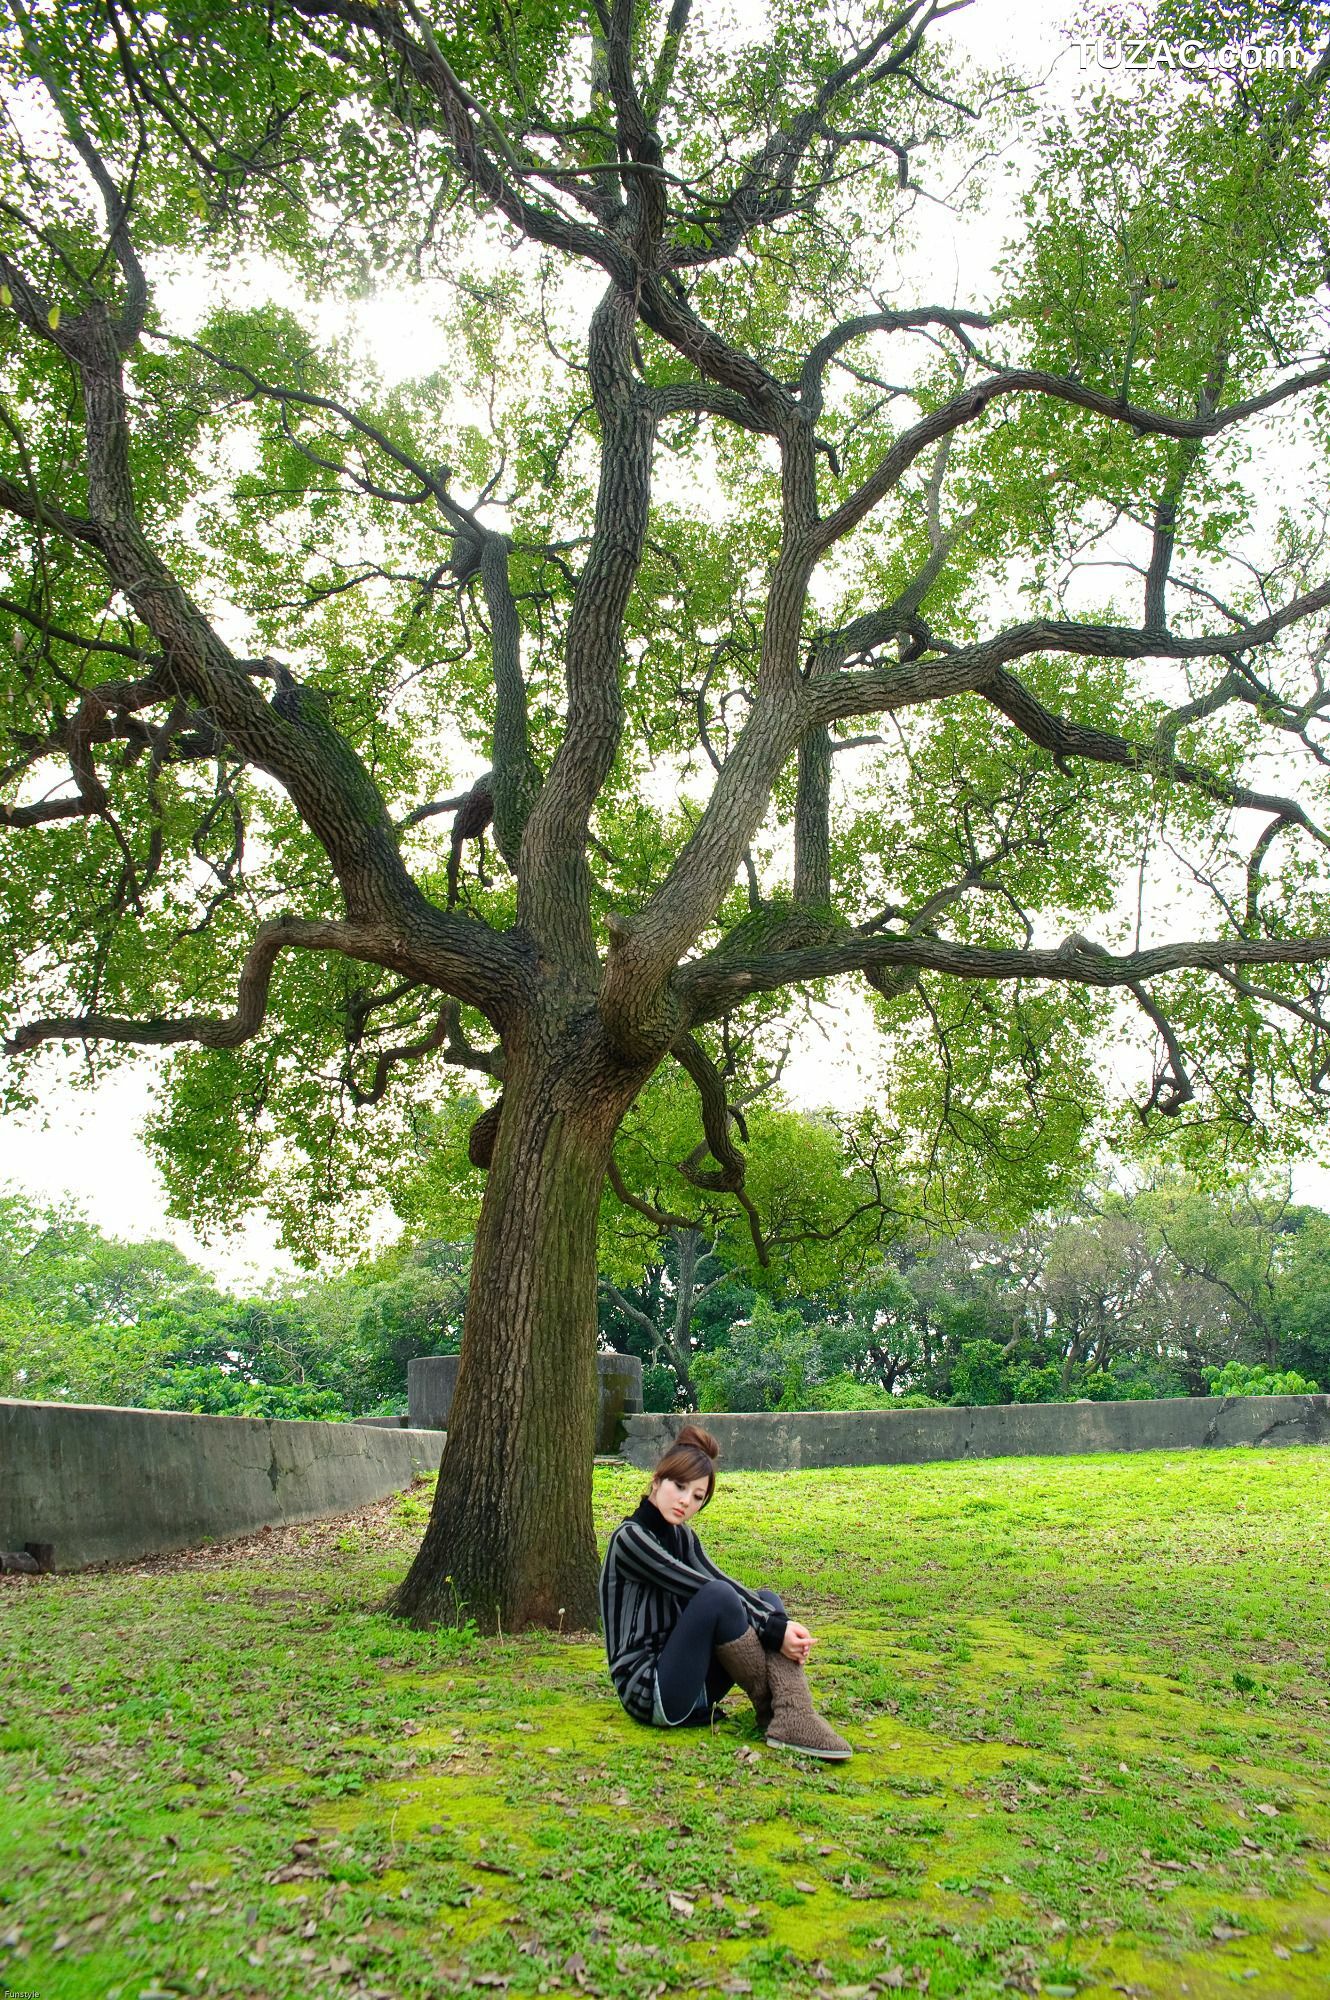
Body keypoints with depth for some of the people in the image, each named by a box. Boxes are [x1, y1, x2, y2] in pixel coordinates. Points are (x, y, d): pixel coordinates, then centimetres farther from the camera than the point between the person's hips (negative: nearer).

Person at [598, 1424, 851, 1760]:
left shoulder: (682, 1536, 11)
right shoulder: (630, 1538, -14)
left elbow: (727, 1583, -3)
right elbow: (708, 1591, -20)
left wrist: (781, 1623, -19)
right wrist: (773, 1630, -20)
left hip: (687, 1679, 9)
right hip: (649, 1691, -9)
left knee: (768, 1600, -2)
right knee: (718, 1597, -28)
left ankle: (793, 1720, -23)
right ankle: (774, 1714, -11)